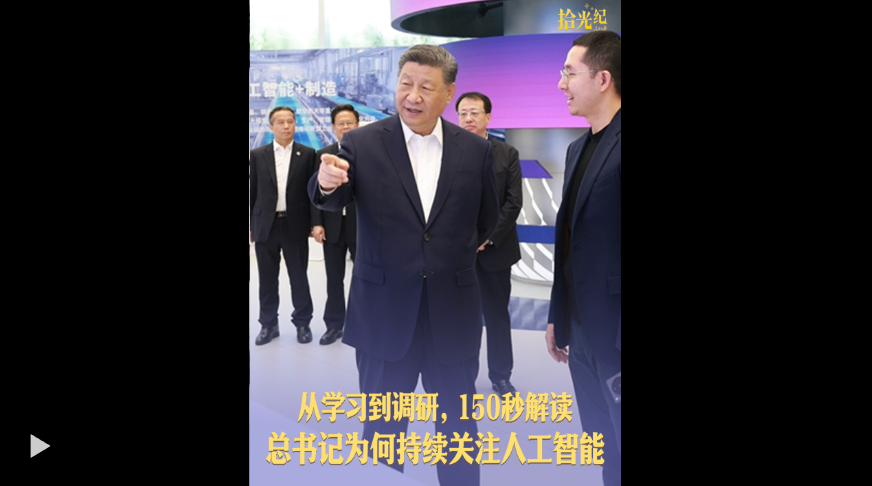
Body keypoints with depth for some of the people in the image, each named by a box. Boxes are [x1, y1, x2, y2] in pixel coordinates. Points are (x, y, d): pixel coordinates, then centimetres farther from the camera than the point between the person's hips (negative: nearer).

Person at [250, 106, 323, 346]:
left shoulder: (307, 154, 2)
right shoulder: (257, 155, 5)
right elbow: (252, 193, 6)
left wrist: (316, 223, -9)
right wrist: (250, 225, 4)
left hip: (296, 225, -1)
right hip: (265, 225, 1)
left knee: (299, 278, 7)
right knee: (267, 279, 8)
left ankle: (302, 323, 20)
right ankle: (269, 324, 21)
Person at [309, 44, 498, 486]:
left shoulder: (476, 150, 1)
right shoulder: (361, 143, -4)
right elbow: (331, 201, -17)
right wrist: (327, 182, -36)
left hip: (453, 312, 1)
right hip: (385, 310, -1)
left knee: (458, 425, 15)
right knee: (382, 426, 14)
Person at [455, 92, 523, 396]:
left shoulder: (508, 154, 3)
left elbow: (514, 202, -2)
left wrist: (487, 237, -11)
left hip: (495, 248, 1)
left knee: (498, 314, 9)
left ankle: (500, 375, 22)